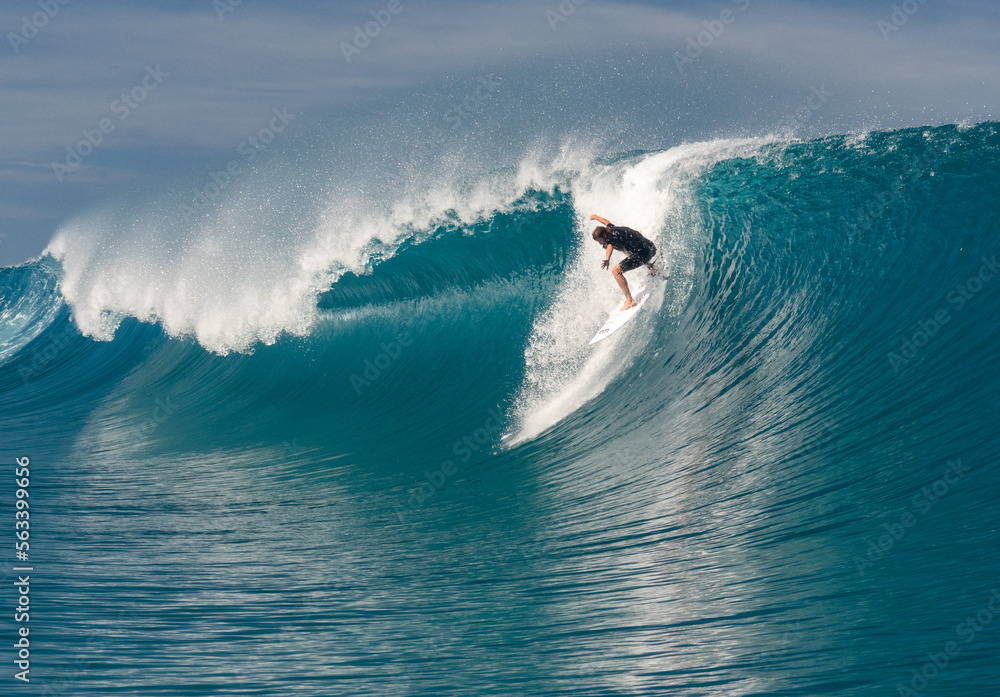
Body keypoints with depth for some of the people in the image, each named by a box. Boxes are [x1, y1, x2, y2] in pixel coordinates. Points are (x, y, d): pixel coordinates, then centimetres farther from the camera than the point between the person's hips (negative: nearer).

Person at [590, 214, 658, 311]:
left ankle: (630, 301, -21)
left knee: (616, 271, -16)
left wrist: (607, 259, -61)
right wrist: (596, 217, 55)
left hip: (643, 253, -10)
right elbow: (606, 222, 34)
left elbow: (610, 245, -41)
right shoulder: (612, 228, 9)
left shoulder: (612, 236, -17)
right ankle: (651, 266, 48)